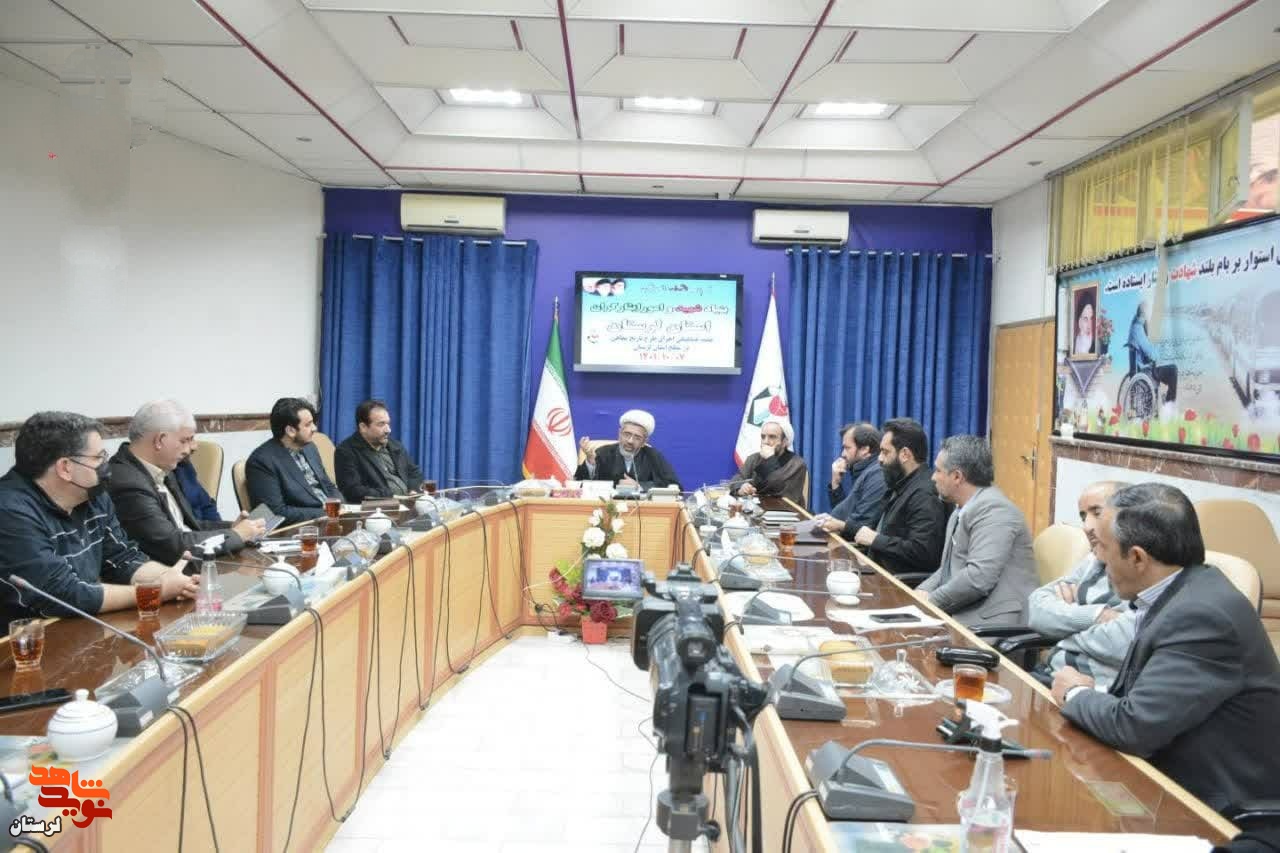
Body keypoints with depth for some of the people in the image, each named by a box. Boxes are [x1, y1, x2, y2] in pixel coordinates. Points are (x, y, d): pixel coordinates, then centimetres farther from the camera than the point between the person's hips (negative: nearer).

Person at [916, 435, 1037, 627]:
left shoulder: (993, 510, -15)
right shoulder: (961, 511, 16)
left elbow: (979, 577, -24)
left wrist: (930, 601, -14)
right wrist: (923, 591, 2)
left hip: (991, 624, -9)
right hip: (960, 616, 9)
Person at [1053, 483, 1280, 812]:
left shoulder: (1202, 615, -25)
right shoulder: (1182, 593, 4)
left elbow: (1135, 726, -28)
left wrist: (1075, 694, -10)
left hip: (1219, 809, -7)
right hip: (1180, 780, 8)